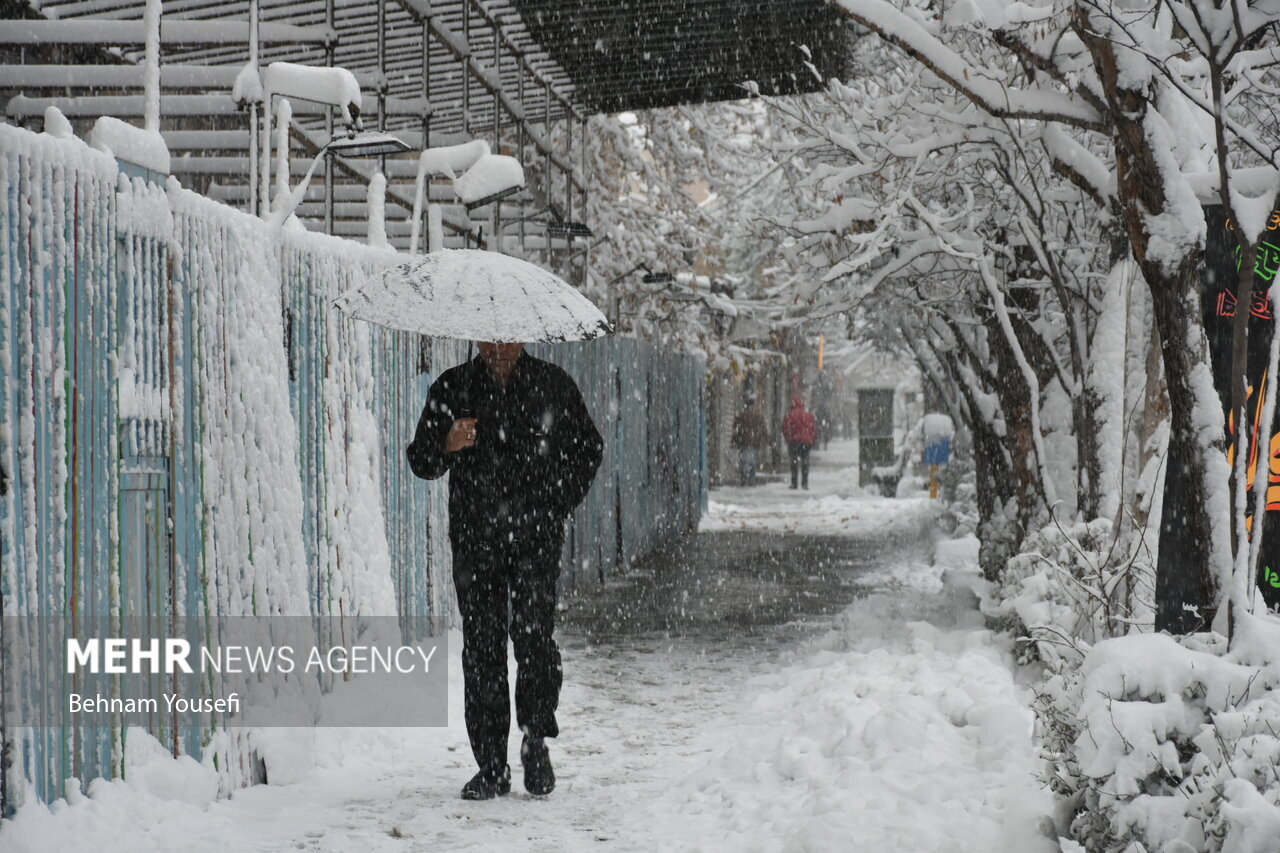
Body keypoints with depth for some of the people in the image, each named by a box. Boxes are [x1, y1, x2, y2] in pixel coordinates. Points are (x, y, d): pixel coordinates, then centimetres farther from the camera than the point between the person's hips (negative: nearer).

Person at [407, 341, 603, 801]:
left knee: (534, 633, -14)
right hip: (474, 535, 1)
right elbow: (421, 462, 10)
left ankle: (536, 738, 6)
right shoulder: (452, 388, 8)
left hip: (536, 537, -1)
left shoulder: (553, 385, 8)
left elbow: (588, 449, 19)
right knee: (482, 648, -1)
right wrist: (448, 444, -13)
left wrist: (559, 504, 7)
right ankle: (491, 766, 3)